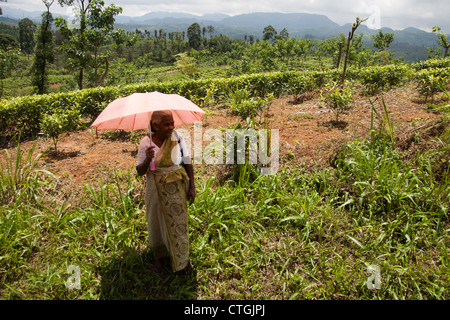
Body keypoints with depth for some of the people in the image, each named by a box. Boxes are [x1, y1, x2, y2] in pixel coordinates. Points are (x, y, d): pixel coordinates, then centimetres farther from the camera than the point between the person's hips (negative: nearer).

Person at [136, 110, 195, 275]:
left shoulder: (177, 137, -13)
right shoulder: (145, 143, -13)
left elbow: (187, 162, -4)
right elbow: (140, 172, -9)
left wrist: (192, 186, -4)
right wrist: (147, 159, -30)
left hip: (176, 187, 0)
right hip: (155, 188, 0)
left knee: (178, 222, 10)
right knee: (157, 222, 16)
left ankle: (183, 258, 33)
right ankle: (159, 256, 41)